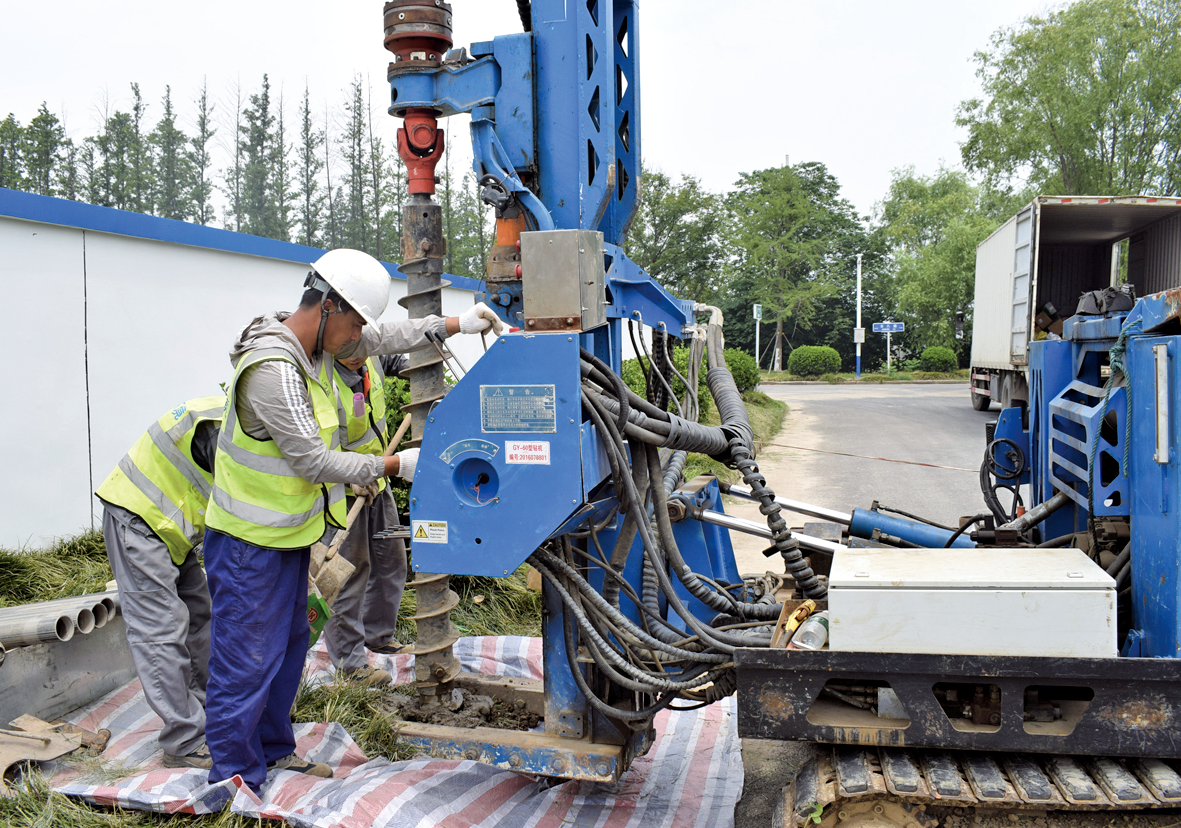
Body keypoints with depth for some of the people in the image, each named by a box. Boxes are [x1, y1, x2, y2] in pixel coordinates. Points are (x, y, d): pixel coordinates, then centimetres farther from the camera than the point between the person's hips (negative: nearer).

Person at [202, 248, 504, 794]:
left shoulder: (313, 341, 1)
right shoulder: (272, 368, -28)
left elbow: (382, 340, 16)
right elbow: (313, 460, -26)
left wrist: (454, 325, 10)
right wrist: (394, 466, -19)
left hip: (288, 533, 10)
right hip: (250, 543, -10)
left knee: (288, 645, 20)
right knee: (246, 663, -1)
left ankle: (273, 749, 36)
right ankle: (234, 780, 12)